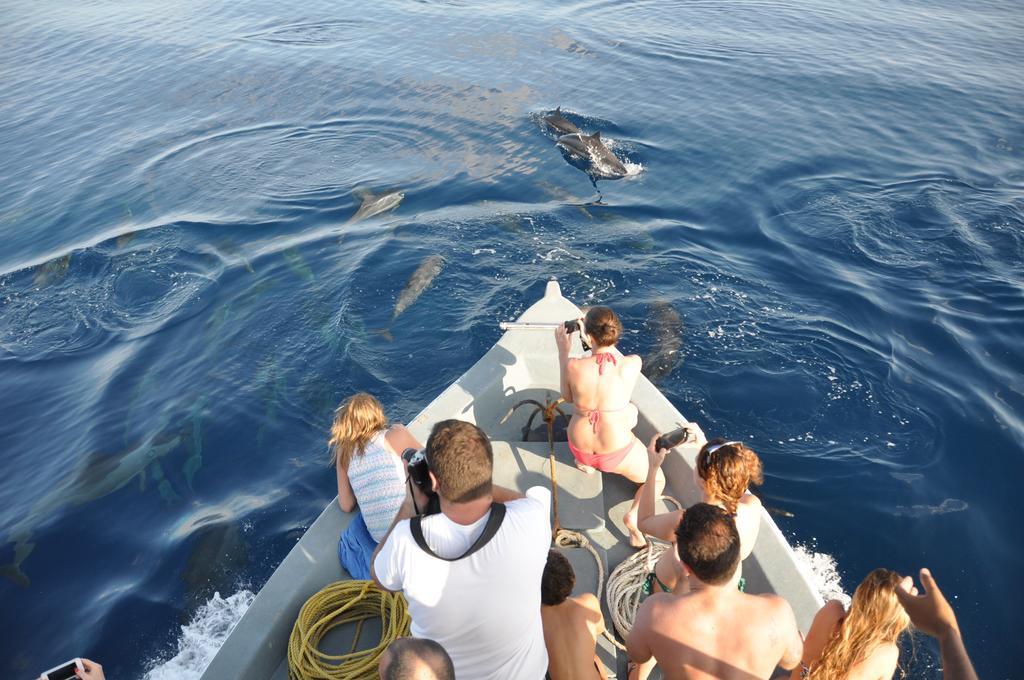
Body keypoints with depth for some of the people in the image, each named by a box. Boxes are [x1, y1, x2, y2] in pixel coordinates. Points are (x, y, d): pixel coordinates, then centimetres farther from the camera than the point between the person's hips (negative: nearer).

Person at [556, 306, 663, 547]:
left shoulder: (574, 366, -22)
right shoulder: (633, 364, -22)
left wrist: (563, 351, 5)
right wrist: (601, 341, 11)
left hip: (579, 447, 2)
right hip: (617, 454, -2)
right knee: (657, 481, 27)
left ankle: (584, 461, 29)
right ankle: (634, 515, 0)